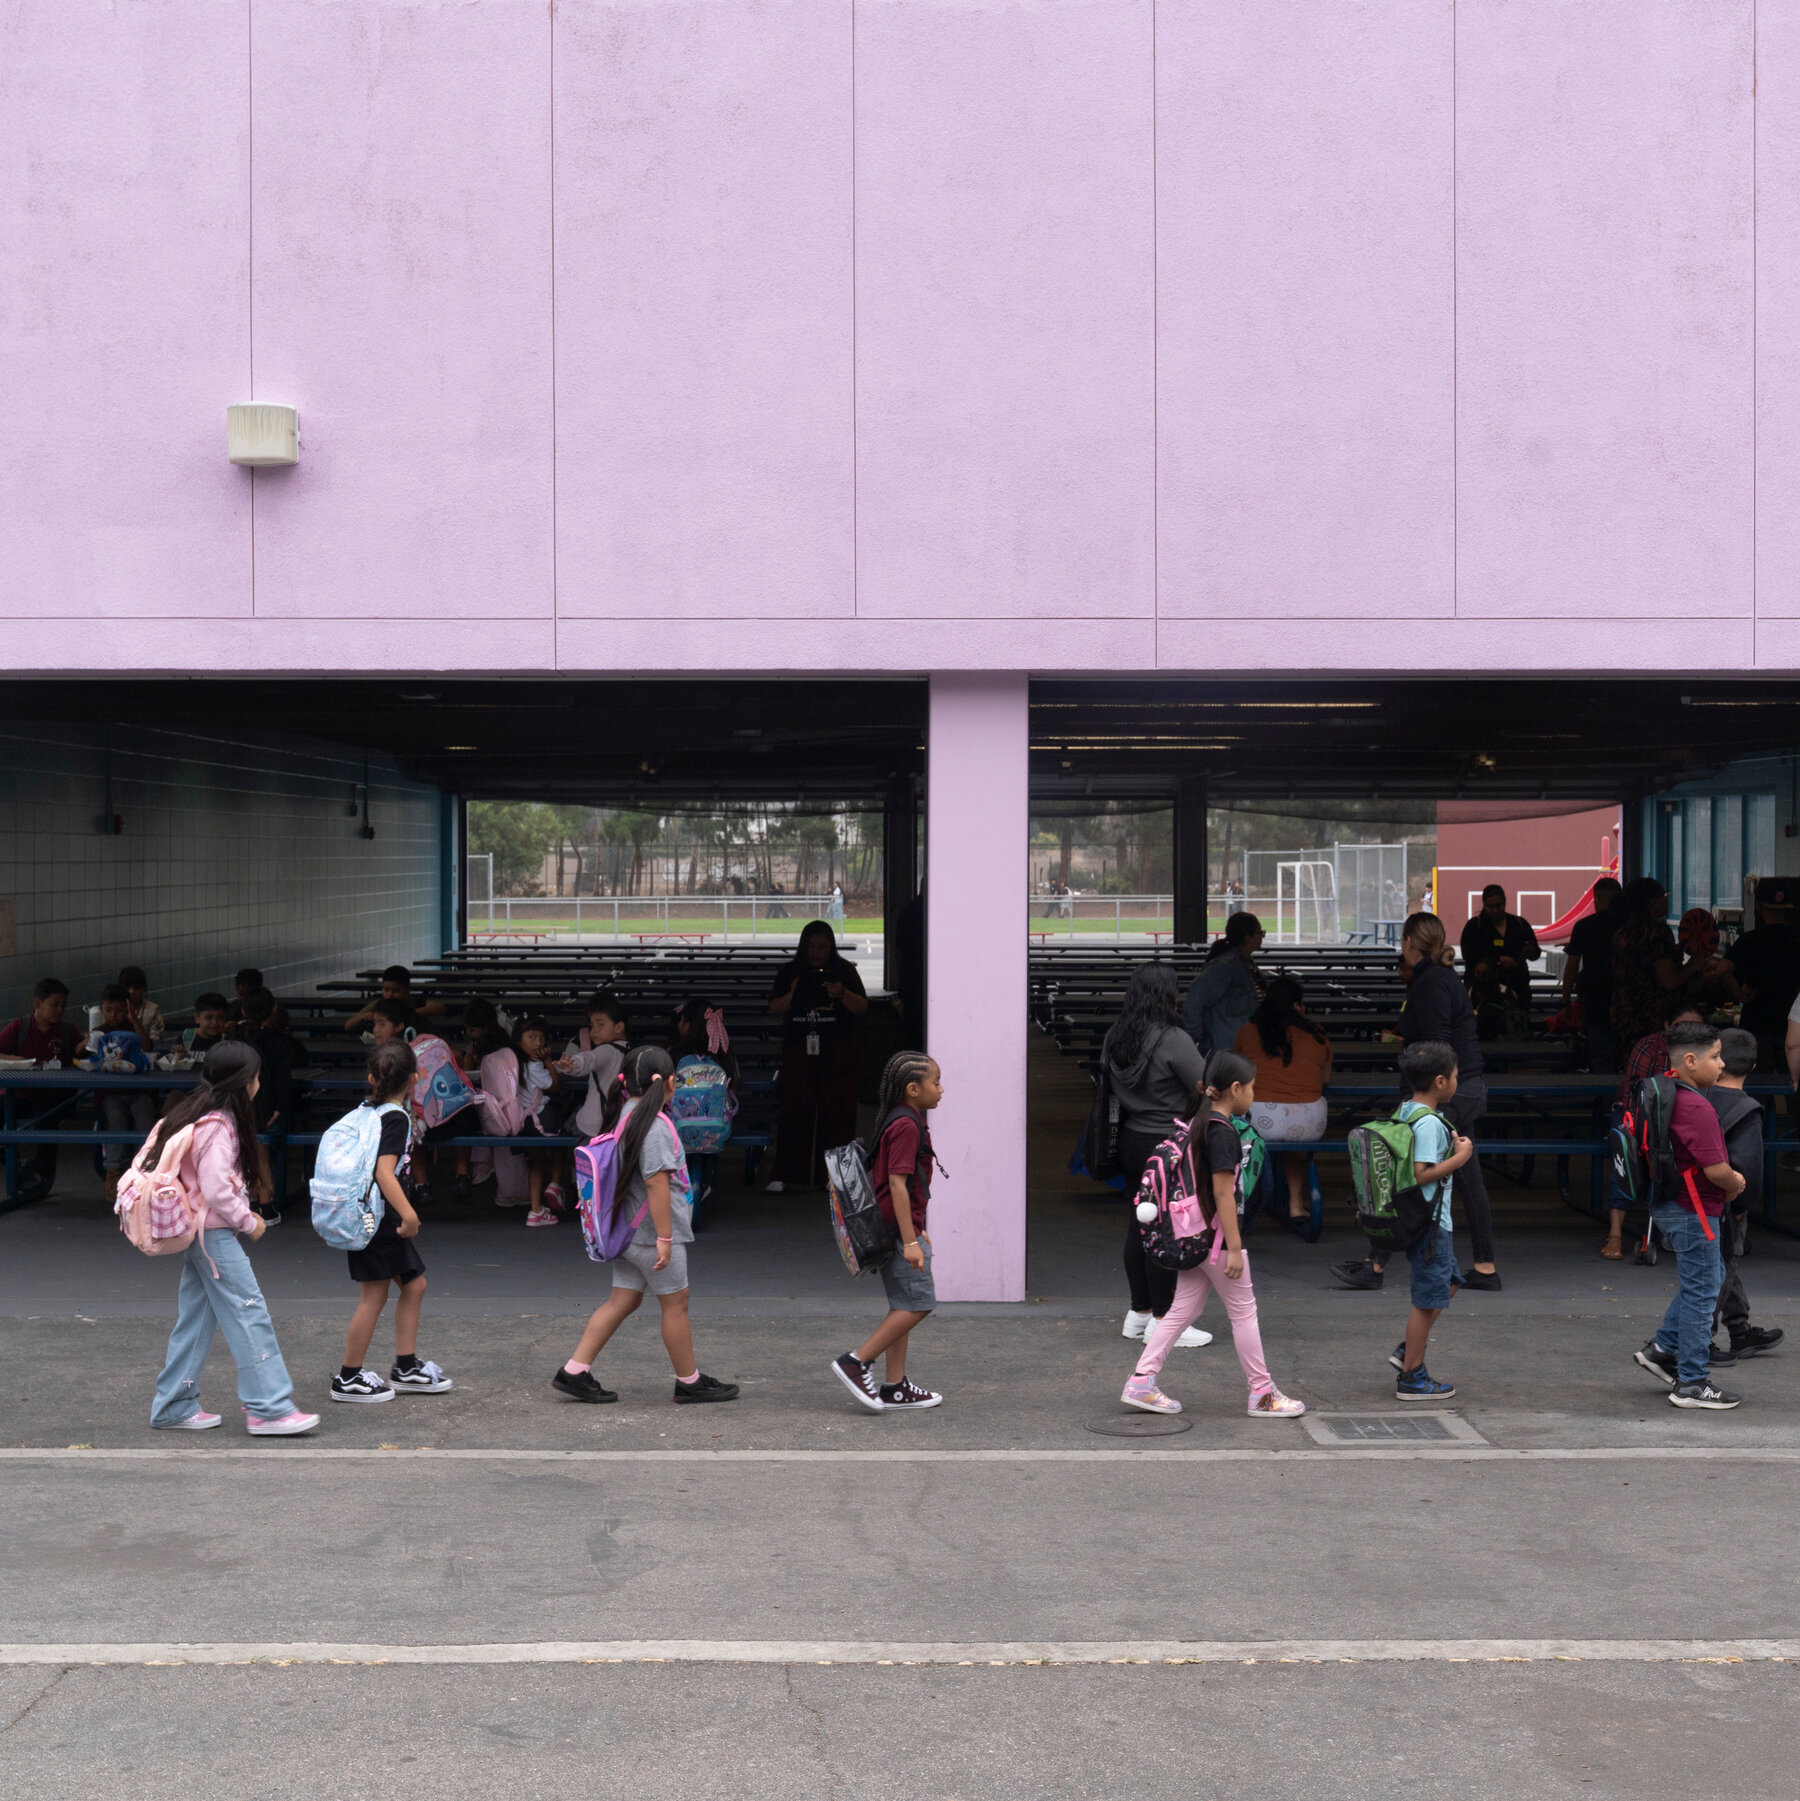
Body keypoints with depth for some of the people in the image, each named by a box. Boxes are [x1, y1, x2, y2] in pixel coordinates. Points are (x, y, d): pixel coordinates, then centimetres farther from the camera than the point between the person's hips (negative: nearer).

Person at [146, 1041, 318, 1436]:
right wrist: (248, 1222, -10)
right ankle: (268, 1408, -9)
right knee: (249, 1313, -9)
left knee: (196, 1317, 13)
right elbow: (216, 1190, -23)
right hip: (213, 1231, -10)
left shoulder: (197, 1114, 13)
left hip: (197, 1231, 10)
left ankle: (175, 1407, 18)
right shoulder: (216, 1126, -18)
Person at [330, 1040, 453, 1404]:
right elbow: (384, 1172, -27)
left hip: (370, 1218, 9)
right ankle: (349, 1377, 7)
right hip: (380, 1220, -9)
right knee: (375, 1296, -1)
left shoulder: (366, 1110, 9)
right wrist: (408, 1213, -35)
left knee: (414, 1286, 14)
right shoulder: (397, 1118, -17)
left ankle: (405, 1367, 19)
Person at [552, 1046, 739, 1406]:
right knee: (675, 1305, 4)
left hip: (628, 1232, 9)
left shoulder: (624, 1115, 9)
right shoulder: (654, 1126, -20)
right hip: (651, 1233, -9)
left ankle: (574, 1372, 9)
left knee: (622, 1301, 12)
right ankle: (689, 1382, 16)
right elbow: (656, 1183, -23)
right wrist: (664, 1237, -21)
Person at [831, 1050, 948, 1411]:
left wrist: (915, 1231, 26)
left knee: (903, 1305, 12)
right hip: (897, 1228, -10)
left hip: (895, 1227, 10)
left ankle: (895, 1388, 14)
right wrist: (910, 1240, -23)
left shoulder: (898, 1121, 15)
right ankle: (857, 1362, -6)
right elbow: (897, 1183, -22)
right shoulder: (907, 1125, -17)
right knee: (918, 1303, -7)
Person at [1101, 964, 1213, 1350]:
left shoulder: (1115, 1038, 5)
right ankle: (1162, 1319, 7)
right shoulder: (1173, 1040, -19)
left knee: (1138, 1225, 15)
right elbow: (1207, 1088, -18)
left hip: (1131, 1141, 8)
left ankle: (1139, 1312, 24)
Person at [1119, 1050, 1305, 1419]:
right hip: (1217, 1236, -9)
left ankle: (1141, 1383, 8)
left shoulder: (1202, 1123, 11)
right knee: (1243, 1312, 3)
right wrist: (1234, 1247, -19)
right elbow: (1223, 1192, -21)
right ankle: (1262, 1394, 12)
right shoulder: (1223, 1132, -18)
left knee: (1182, 1310, 11)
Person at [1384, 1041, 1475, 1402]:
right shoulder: (1429, 1123, -21)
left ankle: (1407, 1350, 23)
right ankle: (1411, 1378, 6)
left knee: (1448, 1282, 22)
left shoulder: (1404, 1113, 9)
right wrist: (1459, 1157, -17)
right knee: (1428, 1299, -1)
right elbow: (1421, 1174, -26)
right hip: (1430, 1222, -10)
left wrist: (1448, 1144, 13)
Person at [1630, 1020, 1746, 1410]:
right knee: (1700, 1293, 0)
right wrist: (1736, 1184, -3)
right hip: (1693, 1212, -10)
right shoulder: (1696, 1109, -24)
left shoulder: (1666, 1096, 8)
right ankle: (1691, 1384, 8)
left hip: (1670, 1204, 10)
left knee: (1705, 1281, 24)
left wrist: (1730, 1180, 9)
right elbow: (1717, 1170, -25)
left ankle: (1663, 1349, 27)